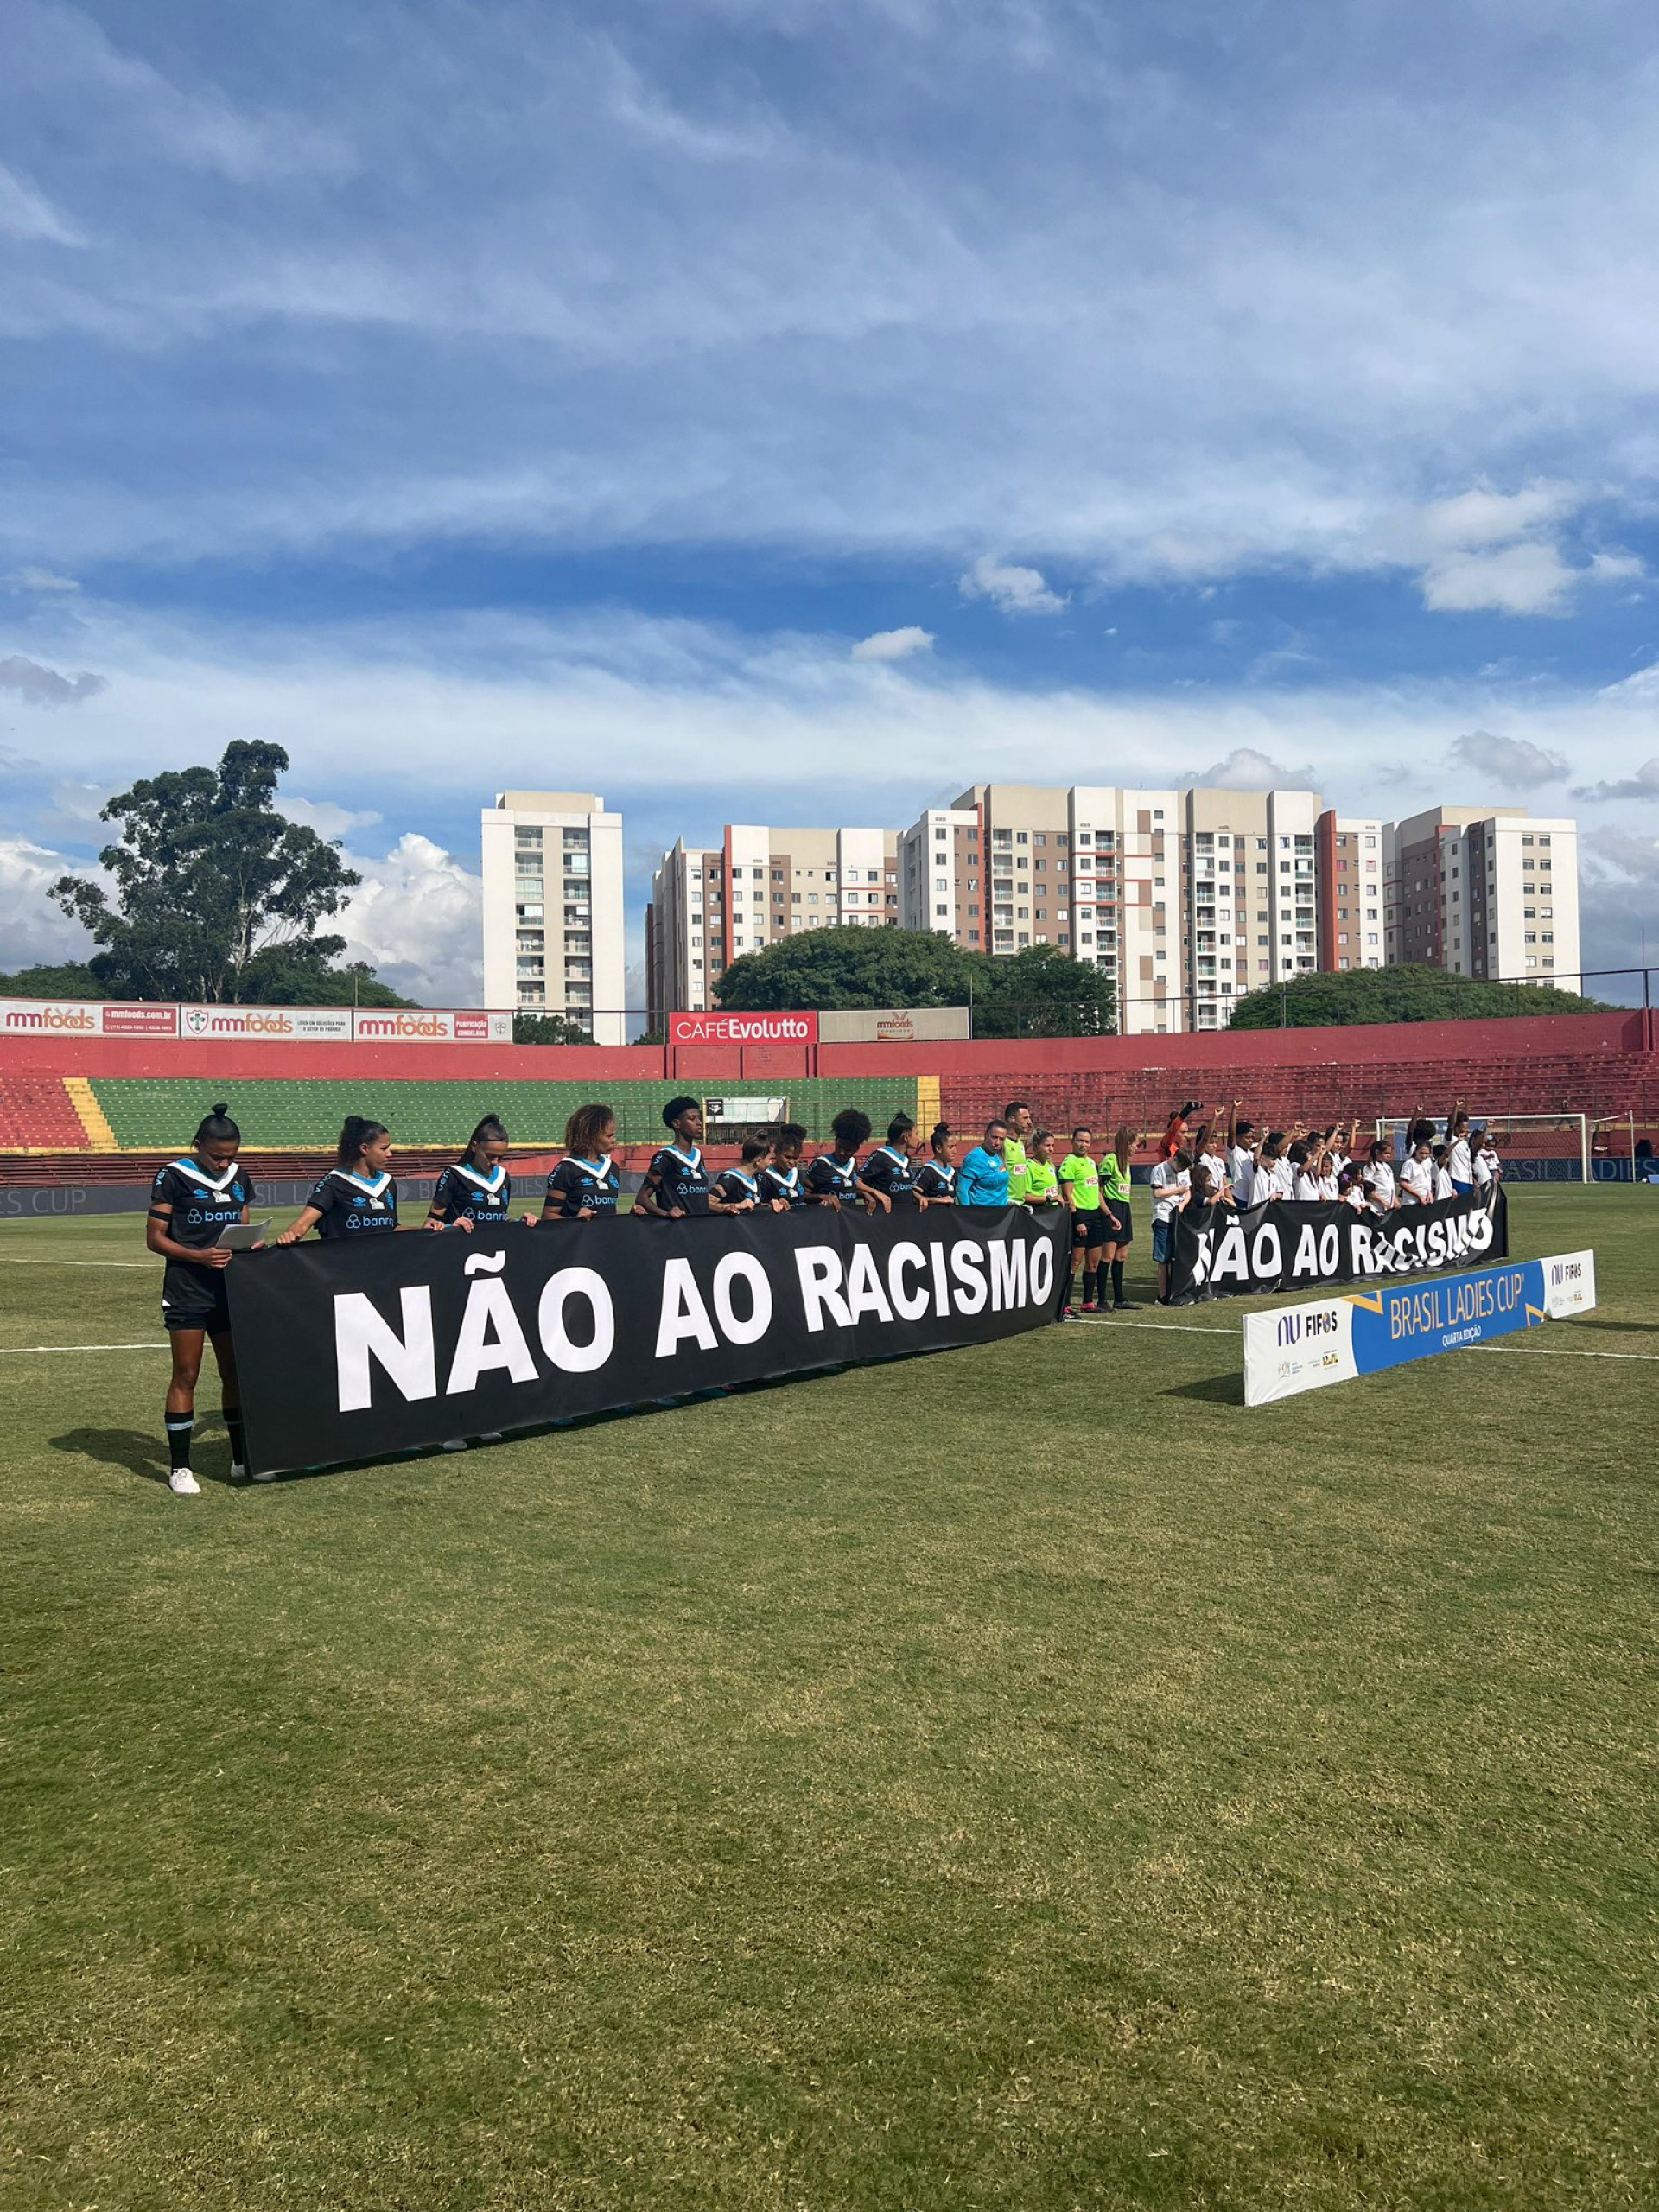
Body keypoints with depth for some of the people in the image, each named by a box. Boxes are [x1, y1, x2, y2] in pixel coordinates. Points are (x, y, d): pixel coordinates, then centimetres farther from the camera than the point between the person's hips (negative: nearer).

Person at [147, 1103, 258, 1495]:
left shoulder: (239, 1178, 9)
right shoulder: (174, 1177, -7)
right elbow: (154, 1238, -7)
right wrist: (199, 1256, -21)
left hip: (229, 1290, 5)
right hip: (186, 1293, -5)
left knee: (236, 1373, 9)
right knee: (186, 1377, 0)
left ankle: (243, 1458, 19)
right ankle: (179, 1468, 8)